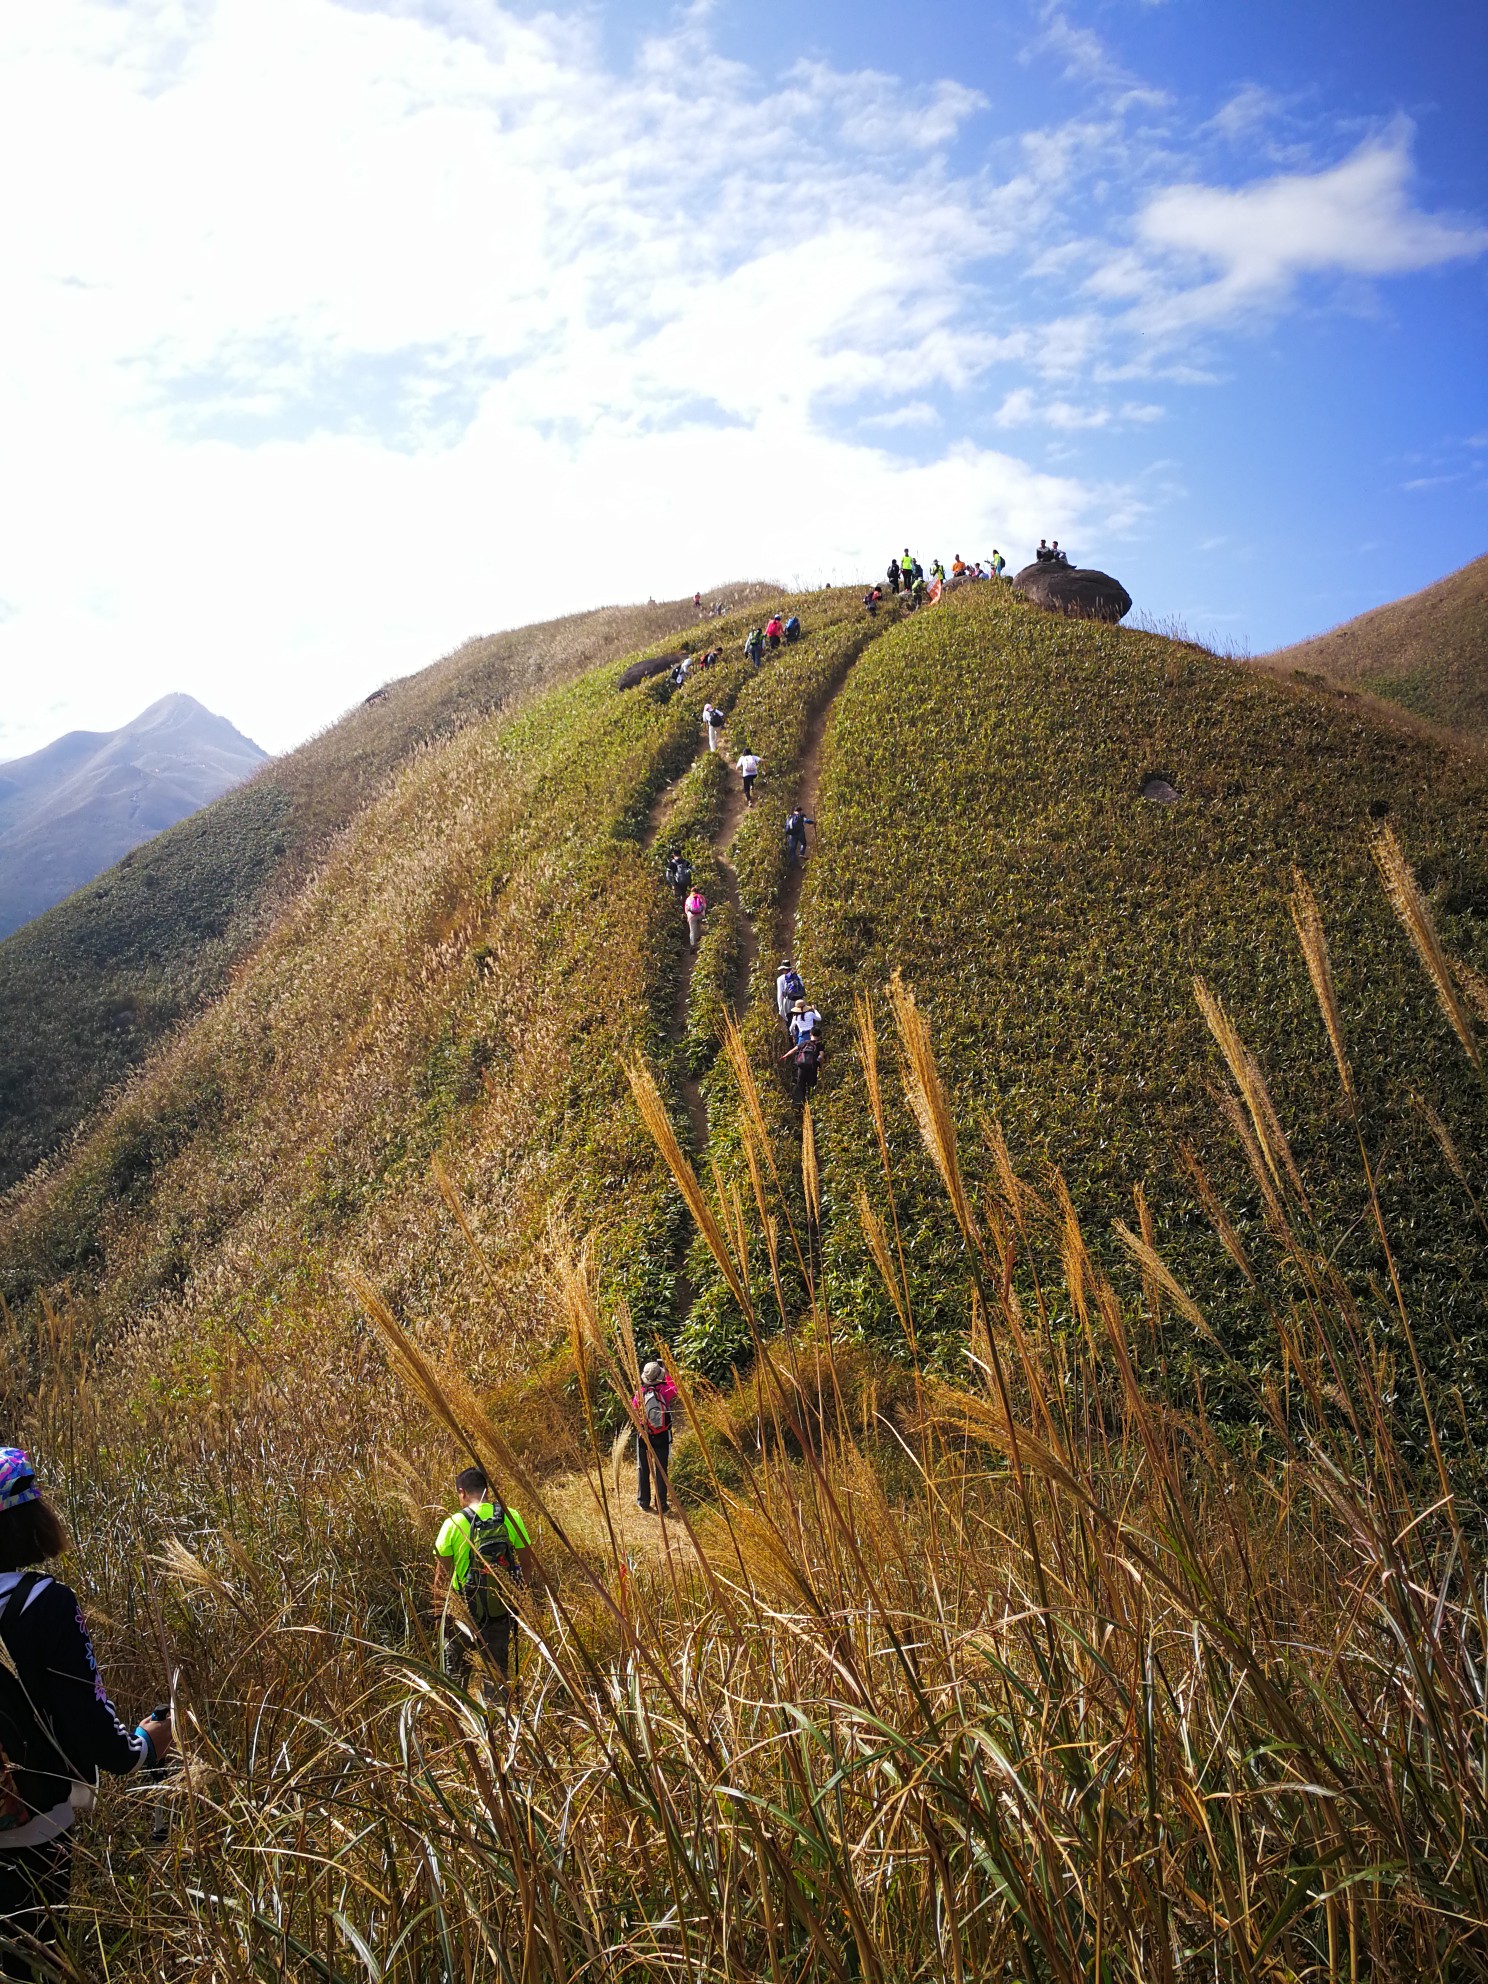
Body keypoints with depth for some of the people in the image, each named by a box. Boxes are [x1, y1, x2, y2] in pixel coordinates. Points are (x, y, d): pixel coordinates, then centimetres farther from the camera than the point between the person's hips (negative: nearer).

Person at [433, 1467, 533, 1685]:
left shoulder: (453, 1524, -12)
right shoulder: (511, 1518, -5)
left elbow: (442, 1576, -8)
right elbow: (526, 1564, 0)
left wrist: (440, 1613, 3)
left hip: (462, 1610, -2)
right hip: (501, 1609, 2)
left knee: (456, 1672, 16)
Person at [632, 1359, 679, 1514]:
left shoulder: (640, 1394, -11)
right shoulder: (665, 1391, -15)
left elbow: (634, 1410, 5)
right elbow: (675, 1388, 7)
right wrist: (667, 1374, 15)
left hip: (644, 1436, 1)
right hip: (662, 1437, -1)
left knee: (643, 1469, 15)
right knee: (661, 1470, 7)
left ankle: (643, 1502, 21)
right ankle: (661, 1505, 10)